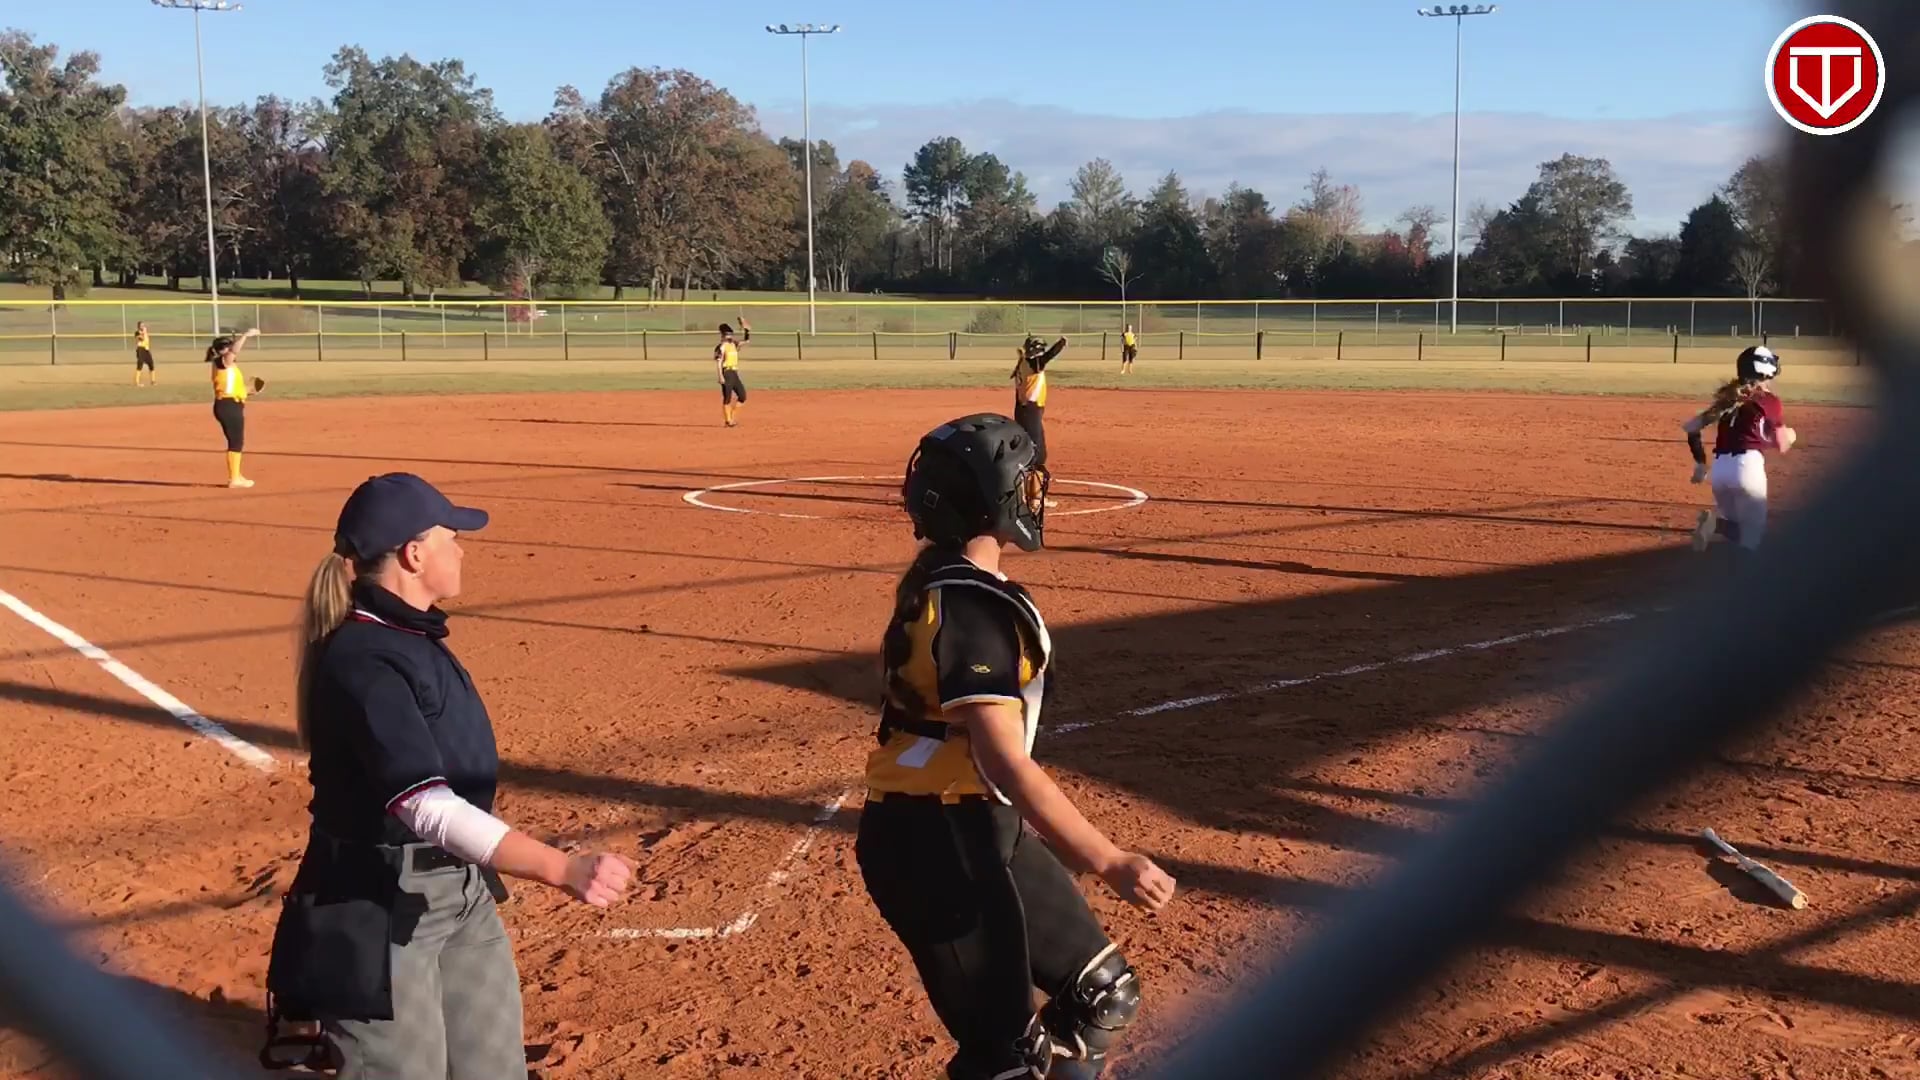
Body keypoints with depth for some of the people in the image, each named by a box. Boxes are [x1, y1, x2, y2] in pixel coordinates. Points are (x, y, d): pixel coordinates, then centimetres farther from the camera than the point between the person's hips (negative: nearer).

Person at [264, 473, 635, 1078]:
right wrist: (564, 871, -41)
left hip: (461, 896, 9)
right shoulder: (362, 662, -22)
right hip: (376, 912, -9)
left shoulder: (418, 636, 7)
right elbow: (429, 809, -33)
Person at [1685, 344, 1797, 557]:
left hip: (1718, 469, 6)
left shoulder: (1729, 398, 18)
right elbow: (1782, 446, 6)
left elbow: (1690, 427, 16)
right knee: (1751, 540, 2)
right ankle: (1717, 522, -28)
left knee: (1740, 530, 21)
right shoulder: (1770, 400, 3)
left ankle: (1715, 521, -13)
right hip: (1748, 466, -6)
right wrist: (1789, 435, 29)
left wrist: (1700, 463, 21)